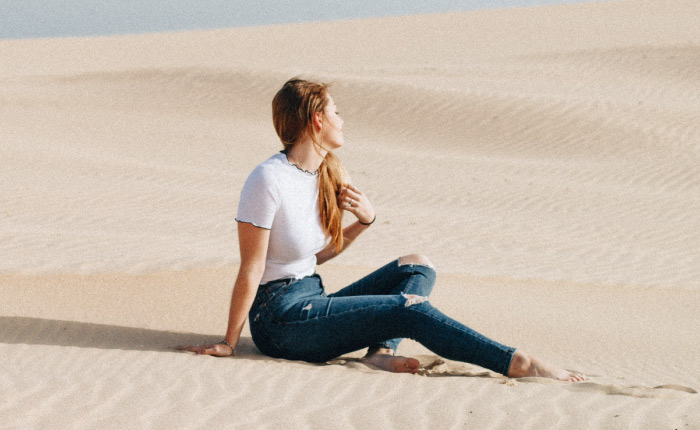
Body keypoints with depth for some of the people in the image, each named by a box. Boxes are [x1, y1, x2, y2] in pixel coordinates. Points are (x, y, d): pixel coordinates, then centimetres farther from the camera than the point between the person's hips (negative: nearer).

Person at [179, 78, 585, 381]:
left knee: (418, 265, 7)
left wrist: (364, 221, -1)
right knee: (411, 309, -19)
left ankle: (382, 350, -18)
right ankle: (518, 364, -18)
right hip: (280, 318, -9)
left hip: (311, 302, 10)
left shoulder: (327, 172, 9)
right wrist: (229, 344, -11)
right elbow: (251, 269, -16)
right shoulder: (269, 181, -18)